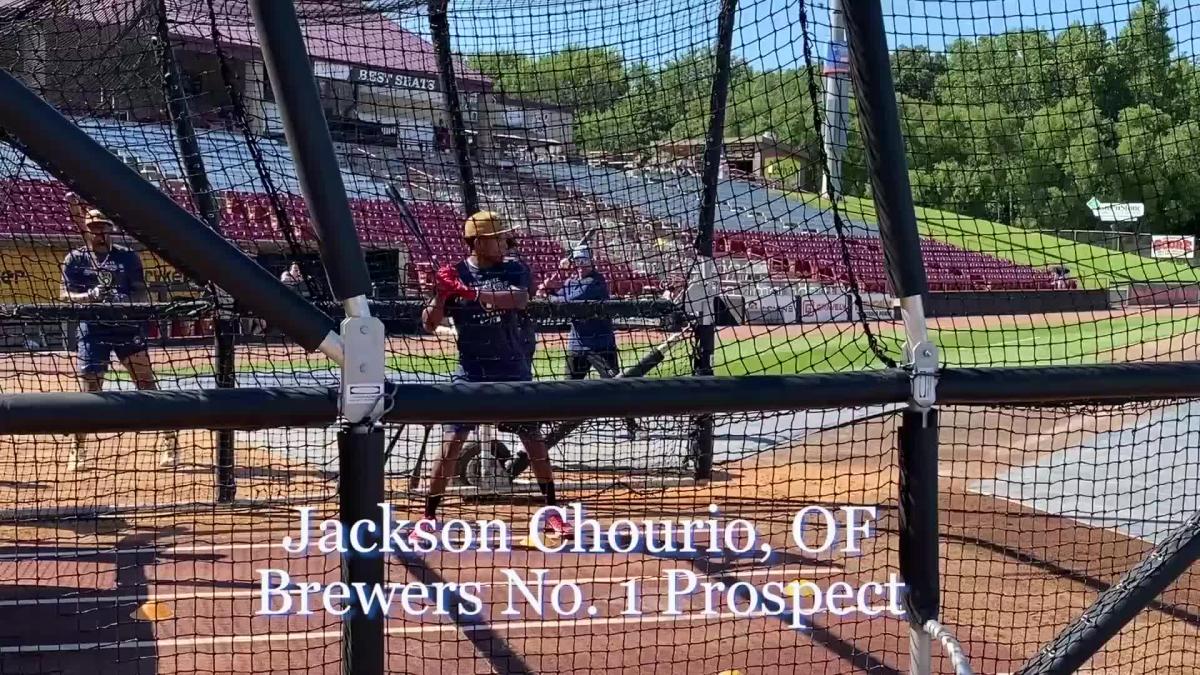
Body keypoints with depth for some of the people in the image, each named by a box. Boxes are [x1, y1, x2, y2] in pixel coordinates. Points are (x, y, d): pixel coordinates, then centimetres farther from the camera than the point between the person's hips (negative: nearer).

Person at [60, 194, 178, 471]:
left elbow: (142, 294, 3)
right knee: (89, 389, -1)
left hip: (127, 326, 0)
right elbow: (64, 296, -1)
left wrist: (129, 302, -19)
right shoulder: (74, 259, 4)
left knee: (146, 383, -4)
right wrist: (90, 296, -20)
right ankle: (79, 449, 12)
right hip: (93, 329, 0)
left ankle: (169, 439, 1)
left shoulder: (127, 257, 5)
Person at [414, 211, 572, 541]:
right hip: (471, 370, -1)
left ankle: (552, 512, 16)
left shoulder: (514, 269, 0)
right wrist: (440, 295, -22)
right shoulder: (454, 274, -1)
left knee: (533, 438, 5)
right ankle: (429, 516, 2)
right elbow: (430, 324, -3)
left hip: (513, 369, 1)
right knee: (452, 441, -5)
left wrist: (473, 293, -32)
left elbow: (519, 299, -21)